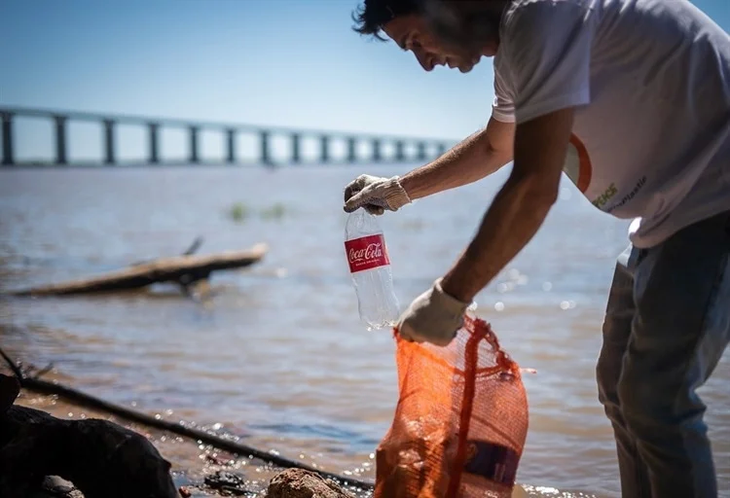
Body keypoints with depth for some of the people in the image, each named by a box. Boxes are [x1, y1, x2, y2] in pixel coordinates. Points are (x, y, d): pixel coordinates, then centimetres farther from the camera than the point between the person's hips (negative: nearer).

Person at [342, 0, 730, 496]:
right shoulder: (516, 46, 11)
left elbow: (535, 188, -27)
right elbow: (495, 146, 31)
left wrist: (448, 297, -21)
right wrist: (401, 189, 34)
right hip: (671, 213, 11)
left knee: (656, 399, -12)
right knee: (622, 387, 13)